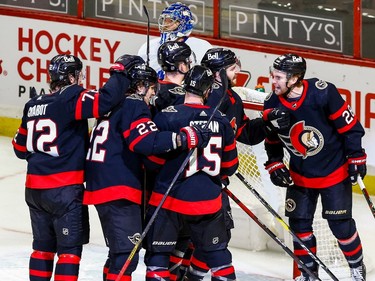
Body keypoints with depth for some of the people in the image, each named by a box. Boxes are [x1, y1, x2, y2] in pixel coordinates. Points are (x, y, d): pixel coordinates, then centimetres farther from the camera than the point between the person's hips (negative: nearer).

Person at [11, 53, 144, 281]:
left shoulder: (33, 104, 11)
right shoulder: (72, 97, -11)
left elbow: (21, 146, 17)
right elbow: (105, 100, -26)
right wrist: (120, 70, -14)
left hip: (34, 188, 7)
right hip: (64, 188, -7)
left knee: (44, 245, 17)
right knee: (70, 247, -1)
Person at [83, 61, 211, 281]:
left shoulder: (114, 107, 22)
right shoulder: (134, 106, -8)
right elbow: (146, 142, -26)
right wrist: (186, 138, -30)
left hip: (101, 187, 10)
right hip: (119, 191, -10)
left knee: (119, 253, 19)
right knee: (126, 254, -12)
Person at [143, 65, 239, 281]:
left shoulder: (168, 116, -11)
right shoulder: (221, 121, 2)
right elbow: (230, 166, 11)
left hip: (170, 198, -3)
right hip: (208, 200, 3)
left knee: (158, 255, 3)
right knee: (218, 253, 18)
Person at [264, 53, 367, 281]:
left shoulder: (323, 93, -24)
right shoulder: (273, 104, -10)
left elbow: (350, 126, -15)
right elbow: (272, 140, 8)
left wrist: (356, 158, -12)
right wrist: (274, 165, 0)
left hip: (334, 170, -4)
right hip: (299, 175, 4)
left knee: (340, 224, -1)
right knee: (299, 223, 3)